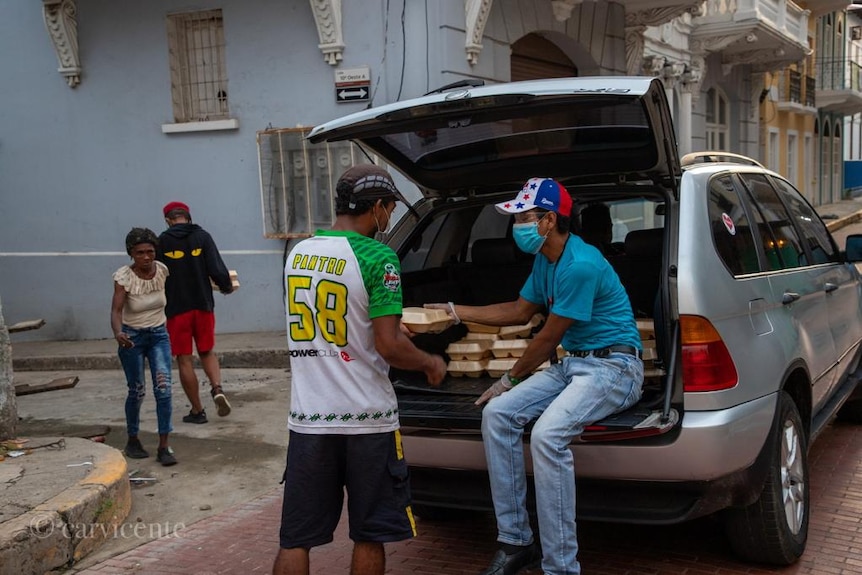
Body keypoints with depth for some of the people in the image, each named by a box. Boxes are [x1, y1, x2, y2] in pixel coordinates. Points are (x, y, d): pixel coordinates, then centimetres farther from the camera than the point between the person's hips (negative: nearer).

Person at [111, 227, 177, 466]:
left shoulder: (162, 270, -7)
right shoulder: (124, 276, -18)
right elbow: (116, 309, -28)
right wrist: (118, 333, -47)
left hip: (159, 335, 3)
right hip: (132, 337, -3)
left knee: (164, 388, -10)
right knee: (137, 391, 4)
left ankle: (164, 447, -5)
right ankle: (132, 441, 27)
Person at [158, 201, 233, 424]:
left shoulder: (162, 241, -4)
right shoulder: (202, 236, -2)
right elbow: (217, 269, -9)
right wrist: (227, 286, 11)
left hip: (176, 307, -2)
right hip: (203, 304, 2)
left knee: (184, 360, 6)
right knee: (207, 352, 19)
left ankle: (197, 411, 10)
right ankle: (217, 389, -5)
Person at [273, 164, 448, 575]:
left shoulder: (298, 254, 8)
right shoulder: (377, 257, -13)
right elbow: (389, 347, -17)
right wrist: (432, 364, 2)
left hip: (308, 418, 5)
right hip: (365, 419, -5)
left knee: (295, 539, 10)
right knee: (368, 537, 11)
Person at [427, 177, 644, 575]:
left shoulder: (580, 265, -21)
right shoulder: (545, 260, 10)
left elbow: (548, 337, -15)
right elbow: (520, 311, 24)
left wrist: (510, 379, -1)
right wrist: (457, 312, 23)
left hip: (613, 367, -10)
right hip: (571, 364, 10)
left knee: (547, 434, -32)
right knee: (497, 414, -6)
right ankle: (515, 542, 0)